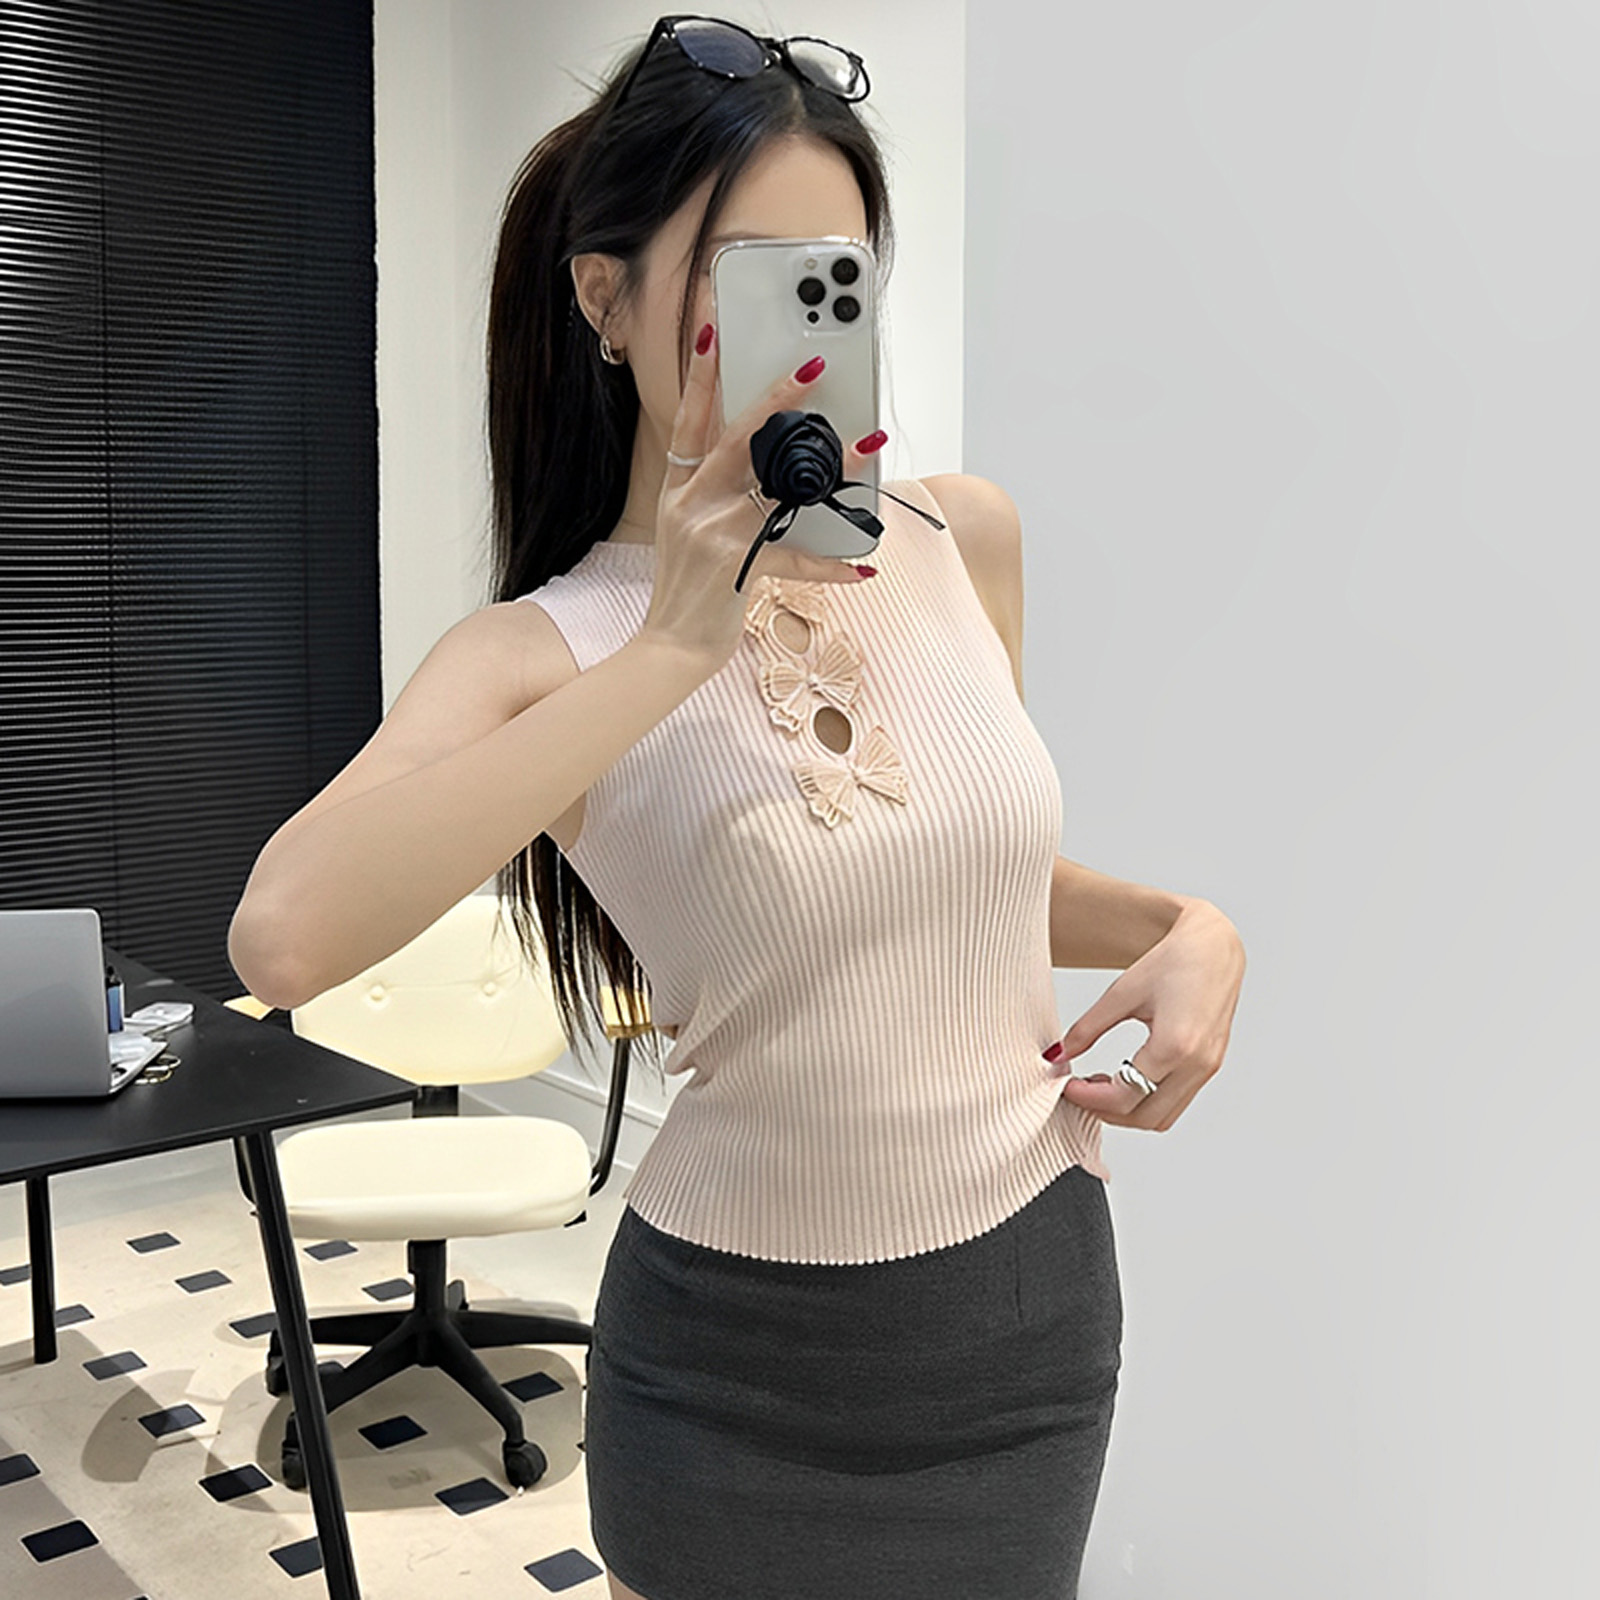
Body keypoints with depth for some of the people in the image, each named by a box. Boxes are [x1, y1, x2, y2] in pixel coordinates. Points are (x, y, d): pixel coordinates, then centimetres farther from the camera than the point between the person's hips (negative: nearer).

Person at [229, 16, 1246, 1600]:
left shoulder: (962, 538, -3)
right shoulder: (540, 650, -13)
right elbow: (284, 937, -33)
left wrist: (1184, 927, -5)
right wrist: (672, 650, -30)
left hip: (1039, 1301, 4)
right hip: (744, 1366, -3)